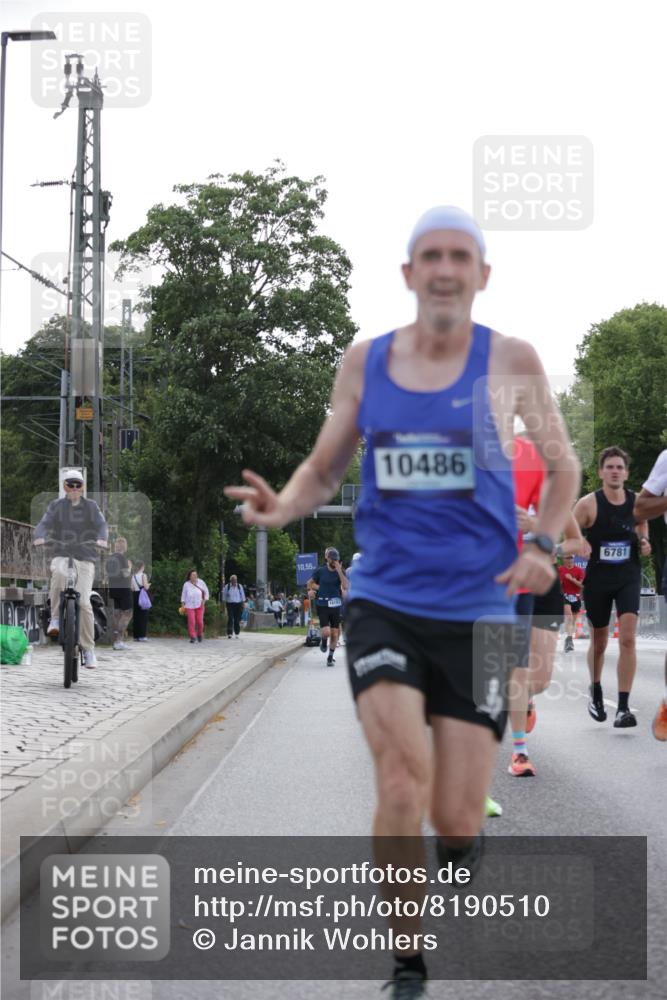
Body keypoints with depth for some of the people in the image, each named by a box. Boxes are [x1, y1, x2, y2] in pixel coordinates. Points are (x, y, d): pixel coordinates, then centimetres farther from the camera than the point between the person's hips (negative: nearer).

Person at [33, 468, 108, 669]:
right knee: (58, 573, -38)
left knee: (84, 602, -15)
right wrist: (40, 537, -28)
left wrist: (101, 539, -29)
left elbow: (101, 525, -5)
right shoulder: (56, 506, 10)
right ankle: (55, 618, -22)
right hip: (61, 555, 0)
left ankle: (88, 649, -6)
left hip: (85, 558, 0)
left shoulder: (91, 506, 10)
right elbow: (44, 524, -5)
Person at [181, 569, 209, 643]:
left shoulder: (201, 582, -4)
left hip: (199, 605, 1)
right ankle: (193, 637, -8)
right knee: (191, 621, -12)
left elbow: (206, 592, 6)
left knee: (200, 621, -2)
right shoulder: (186, 584, -4)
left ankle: (200, 634, 23)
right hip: (189, 606, -1)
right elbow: (183, 595, 6)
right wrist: (183, 605, 4)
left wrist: (204, 601, -3)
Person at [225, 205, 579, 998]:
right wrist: (281, 506, -10)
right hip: (384, 601, 1)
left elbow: (562, 467, 12)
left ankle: (461, 847, 38)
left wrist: (542, 545, -6)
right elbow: (324, 468, 13)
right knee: (402, 784, -17)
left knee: (455, 820, -2)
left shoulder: (510, 361, -1)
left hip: (478, 611, 0)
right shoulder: (364, 363, 3)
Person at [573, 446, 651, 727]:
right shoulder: (588, 504, -9)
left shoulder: (637, 502, -1)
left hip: (628, 577, 1)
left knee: (627, 639, -16)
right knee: (599, 642, 13)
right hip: (597, 579, -1)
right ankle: (596, 692, 41)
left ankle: (623, 707, -15)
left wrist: (644, 543, -1)